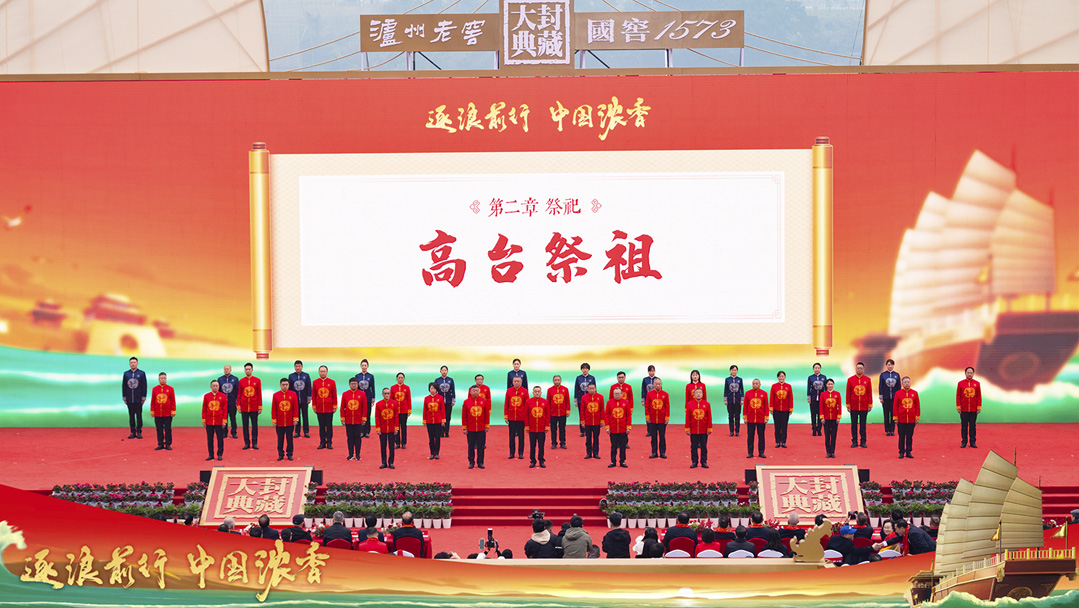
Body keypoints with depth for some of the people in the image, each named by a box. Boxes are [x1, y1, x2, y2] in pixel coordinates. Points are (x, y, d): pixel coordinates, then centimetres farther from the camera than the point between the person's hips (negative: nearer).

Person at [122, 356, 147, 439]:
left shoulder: (141, 373, 2)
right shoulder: (126, 373, 8)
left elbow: (144, 386, 1)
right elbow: (123, 386, 9)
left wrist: (143, 398, -4)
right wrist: (124, 397, 4)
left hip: (138, 399, -2)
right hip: (129, 400, 2)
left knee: (139, 416, 0)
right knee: (131, 416, 5)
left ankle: (139, 432, 4)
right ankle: (133, 432, 10)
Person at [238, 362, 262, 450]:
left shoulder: (257, 380, 1)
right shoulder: (241, 381, 4)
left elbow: (259, 394, 2)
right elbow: (239, 394, 7)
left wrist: (260, 407, -1)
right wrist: (238, 406, 0)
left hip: (254, 407, -1)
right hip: (244, 407, 1)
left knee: (254, 425, 3)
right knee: (245, 426, 5)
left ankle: (254, 443, 9)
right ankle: (247, 443, 11)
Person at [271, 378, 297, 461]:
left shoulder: (293, 394, -1)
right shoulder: (275, 395, -1)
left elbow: (296, 407, 1)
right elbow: (273, 409, 1)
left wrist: (295, 419, -3)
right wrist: (274, 420, -1)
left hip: (290, 422, 0)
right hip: (279, 422, 0)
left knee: (289, 439, 7)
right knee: (280, 439, 7)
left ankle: (289, 454, 18)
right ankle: (281, 455, 16)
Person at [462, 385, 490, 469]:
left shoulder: (484, 401, 1)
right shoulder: (466, 402, -1)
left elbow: (487, 414, 5)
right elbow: (464, 416, 1)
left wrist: (487, 426, 3)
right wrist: (464, 428, 0)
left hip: (481, 429, 1)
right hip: (470, 429, -1)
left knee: (481, 446, 5)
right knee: (471, 446, 6)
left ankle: (480, 462, 14)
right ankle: (471, 462, 16)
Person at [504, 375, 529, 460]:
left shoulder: (525, 391, -1)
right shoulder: (508, 391, 2)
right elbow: (506, 404, 6)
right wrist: (505, 416, 3)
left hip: (521, 418, -1)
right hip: (511, 418, 1)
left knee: (521, 436, 5)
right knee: (511, 436, 6)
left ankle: (520, 453, 13)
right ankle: (512, 453, 14)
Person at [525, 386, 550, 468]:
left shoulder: (545, 402, 1)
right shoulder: (528, 402, 0)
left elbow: (548, 415, 4)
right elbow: (526, 415, 3)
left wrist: (547, 426, 1)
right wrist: (527, 426, 1)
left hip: (542, 428, 0)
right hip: (532, 429, 0)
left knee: (541, 445, 6)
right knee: (532, 445, 6)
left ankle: (541, 461, 16)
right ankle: (532, 461, 14)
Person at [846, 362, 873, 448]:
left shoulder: (867, 379, 2)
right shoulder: (850, 379, 1)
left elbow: (870, 393, 4)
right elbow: (848, 393, 2)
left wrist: (870, 405, 1)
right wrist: (848, 405, 0)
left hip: (864, 407, 0)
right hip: (854, 407, 0)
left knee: (863, 424, 6)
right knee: (854, 424, 5)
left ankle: (863, 442, 13)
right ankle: (854, 442, 11)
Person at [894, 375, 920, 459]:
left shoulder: (914, 393, 4)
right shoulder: (898, 393, 0)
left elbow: (918, 406, 7)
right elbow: (895, 406, 1)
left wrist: (917, 417, 3)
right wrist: (895, 417, -2)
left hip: (911, 420, 1)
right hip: (901, 420, -1)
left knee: (910, 436, 7)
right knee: (902, 436, 4)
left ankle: (908, 452, 15)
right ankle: (901, 452, 11)